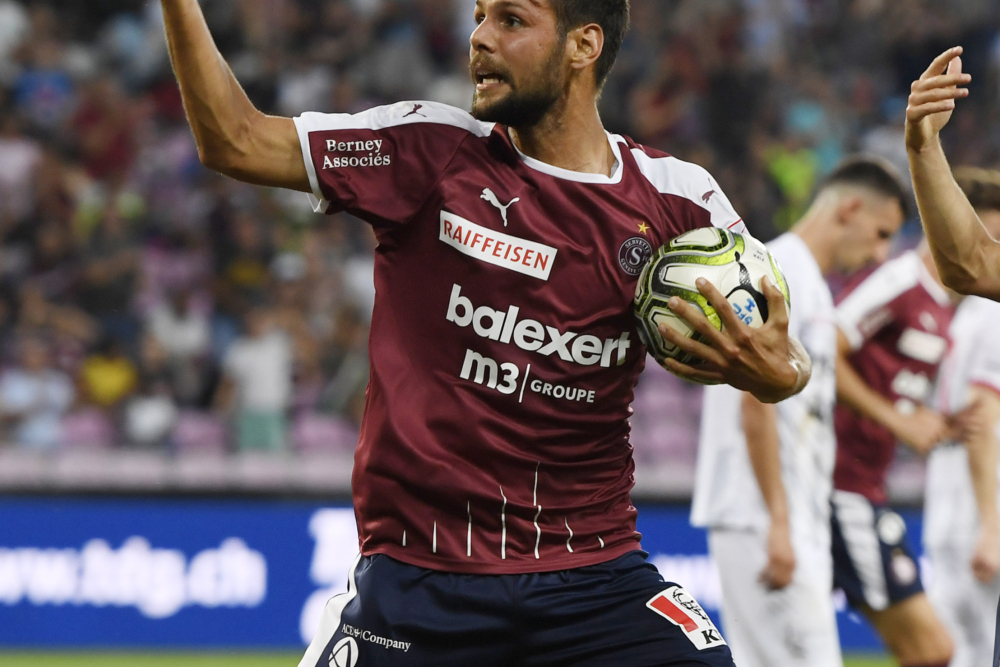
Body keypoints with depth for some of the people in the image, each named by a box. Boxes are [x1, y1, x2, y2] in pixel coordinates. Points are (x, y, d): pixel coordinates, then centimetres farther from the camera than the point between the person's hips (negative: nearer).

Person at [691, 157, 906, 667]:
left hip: (796, 522, 10)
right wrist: (779, 521, -20)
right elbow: (755, 400, -17)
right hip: (763, 523, -10)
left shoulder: (809, 281, 21)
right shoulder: (782, 271, -10)